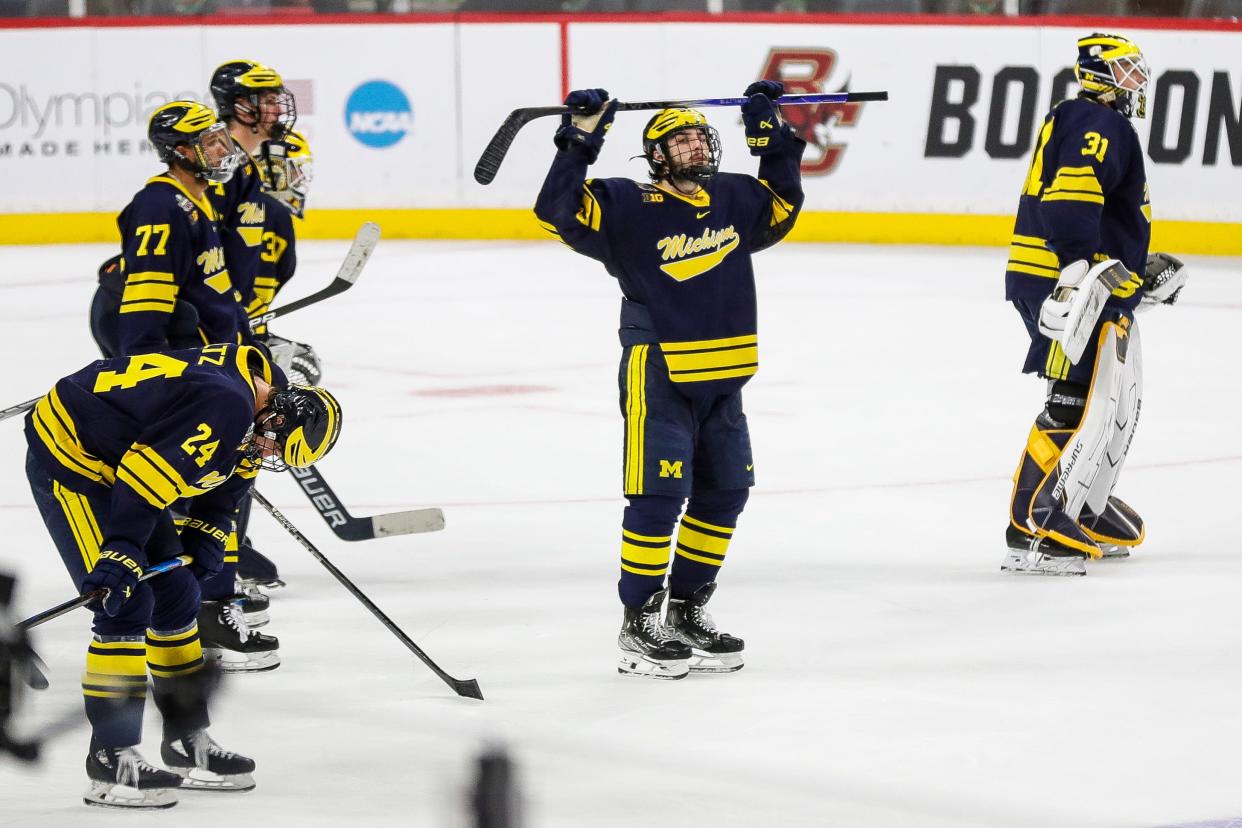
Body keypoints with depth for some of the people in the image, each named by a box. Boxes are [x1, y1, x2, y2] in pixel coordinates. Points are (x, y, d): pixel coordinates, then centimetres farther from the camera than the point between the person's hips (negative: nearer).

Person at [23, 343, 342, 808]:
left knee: (176, 595, 13)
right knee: (128, 606, -15)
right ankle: (110, 761, -11)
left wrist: (206, 537, 6)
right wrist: (120, 554, -33)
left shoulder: (258, 387, 2)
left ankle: (187, 744, 25)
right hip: (65, 454, -11)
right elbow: (143, 473, -34)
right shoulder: (227, 407, -30)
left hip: (111, 459, 11)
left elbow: (226, 481, 16)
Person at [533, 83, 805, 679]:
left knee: (723, 494, 11)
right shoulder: (628, 207, -10)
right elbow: (558, 209, -18)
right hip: (658, 378, -7)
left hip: (721, 382, 7)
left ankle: (687, 612, 25)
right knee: (658, 497, -9)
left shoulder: (735, 199, 8)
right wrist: (580, 142, -24)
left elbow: (783, 201, 26)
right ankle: (637, 628, -1)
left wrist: (771, 136, 15)